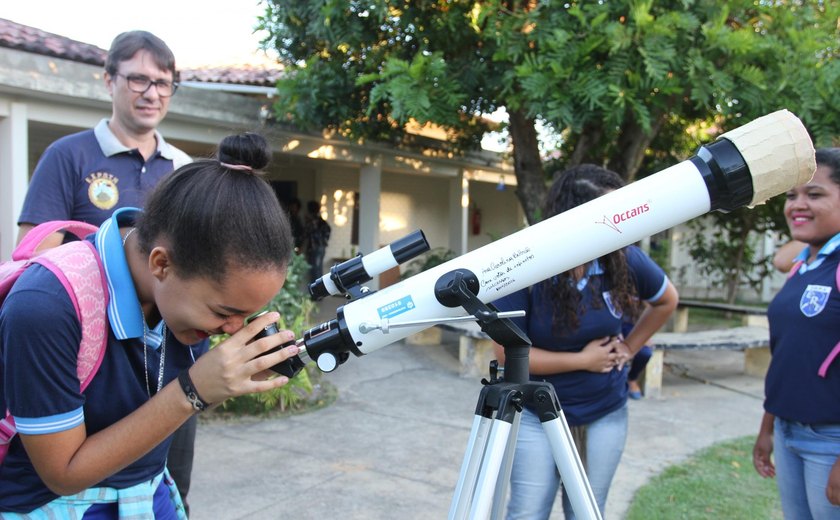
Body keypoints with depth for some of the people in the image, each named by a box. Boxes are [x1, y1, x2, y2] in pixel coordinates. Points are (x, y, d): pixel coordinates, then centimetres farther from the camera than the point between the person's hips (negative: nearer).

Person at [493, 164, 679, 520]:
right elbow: (507, 353, -17)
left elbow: (667, 301, 11)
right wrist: (582, 360, -16)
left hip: (605, 416, 3)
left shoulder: (626, 260, -11)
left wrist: (629, 348, 1)